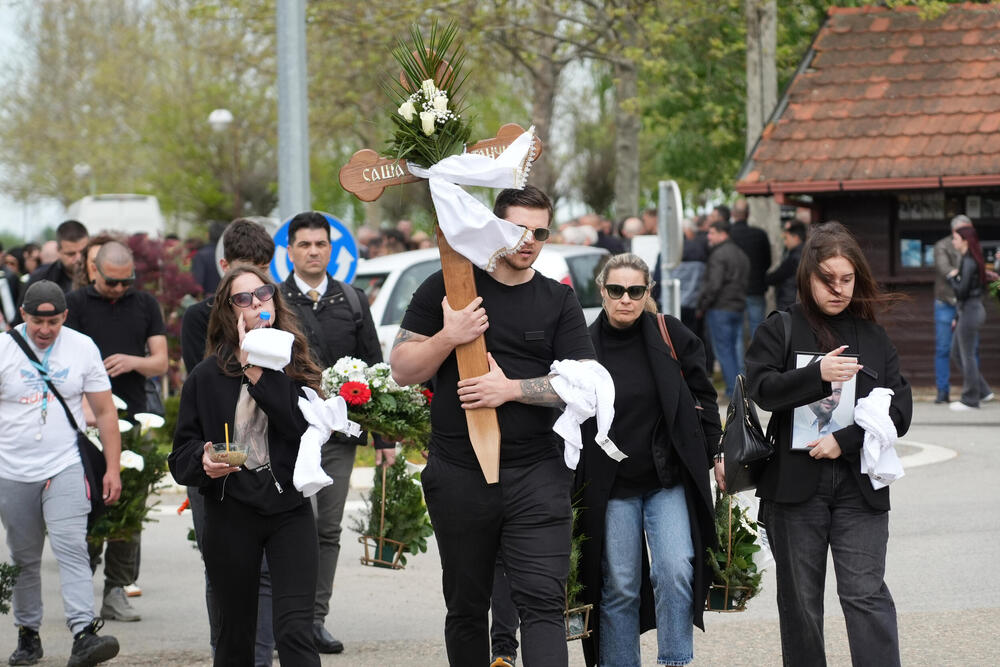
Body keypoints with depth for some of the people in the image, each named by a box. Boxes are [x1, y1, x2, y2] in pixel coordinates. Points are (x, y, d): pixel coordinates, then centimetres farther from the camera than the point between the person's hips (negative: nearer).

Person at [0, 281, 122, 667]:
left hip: (66, 467, -1)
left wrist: (112, 468, 2)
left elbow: (105, 412, 7)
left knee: (71, 549, -15)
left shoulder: (82, 348, 3)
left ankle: (84, 634, -24)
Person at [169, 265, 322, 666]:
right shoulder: (207, 376, 4)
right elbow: (181, 454, 6)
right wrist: (203, 460, -17)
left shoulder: (295, 367, 7)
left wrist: (256, 371, -14)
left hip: (289, 510, 0)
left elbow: (303, 426, -13)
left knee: (295, 632, -13)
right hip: (231, 516, 1)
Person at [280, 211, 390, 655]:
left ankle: (317, 619, 12)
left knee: (329, 530, 5)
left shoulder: (353, 302, 12)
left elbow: (373, 368, 13)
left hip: (340, 433, 3)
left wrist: (383, 435, 8)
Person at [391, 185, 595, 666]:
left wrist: (512, 388, -13)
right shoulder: (446, 288, 4)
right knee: (465, 607, 12)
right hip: (459, 476, 1)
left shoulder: (559, 302, 7)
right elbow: (402, 369, 2)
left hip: (536, 475, -1)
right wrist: (448, 337, -15)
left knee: (542, 601, -13)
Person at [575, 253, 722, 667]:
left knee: (676, 571, -12)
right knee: (619, 586, 3)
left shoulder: (672, 337, 0)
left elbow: (702, 399, 9)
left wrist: (717, 454, 5)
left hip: (670, 480, 0)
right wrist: (572, 485, 4)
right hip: (610, 487, 0)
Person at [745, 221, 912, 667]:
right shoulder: (780, 330, 5)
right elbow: (762, 388, -9)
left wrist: (846, 440, -11)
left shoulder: (873, 338, 10)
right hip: (796, 484, 0)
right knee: (800, 599, 7)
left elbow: (900, 408, 3)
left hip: (860, 488, 0)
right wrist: (819, 375, -24)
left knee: (866, 595, -9)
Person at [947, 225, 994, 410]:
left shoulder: (969, 263, -18)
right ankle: (983, 391, 19)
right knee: (958, 353, 16)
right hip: (974, 309, 10)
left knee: (967, 356, -1)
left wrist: (951, 277, -6)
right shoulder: (973, 259, 12)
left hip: (969, 311, -10)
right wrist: (957, 317, 20)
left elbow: (962, 291, -25)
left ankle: (970, 399, 7)